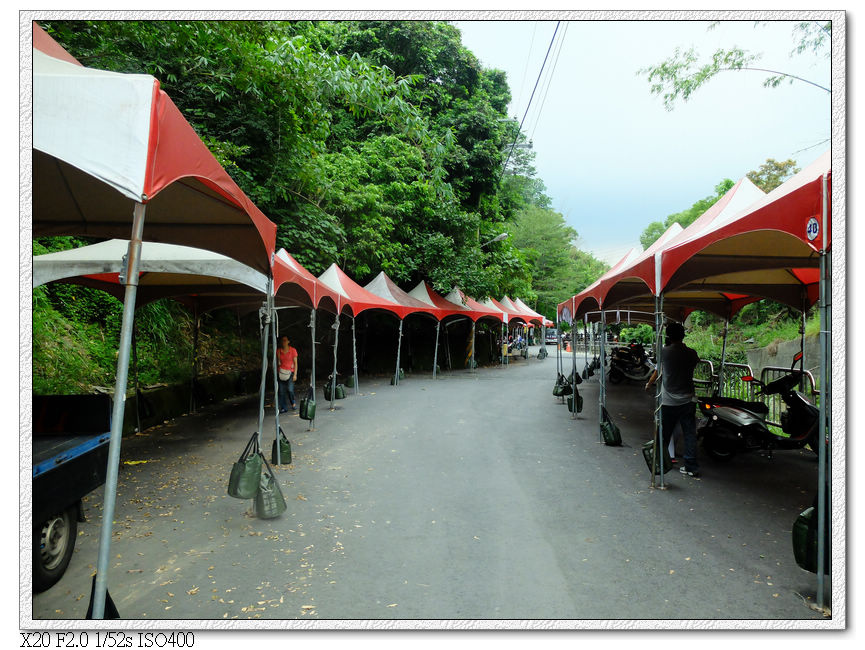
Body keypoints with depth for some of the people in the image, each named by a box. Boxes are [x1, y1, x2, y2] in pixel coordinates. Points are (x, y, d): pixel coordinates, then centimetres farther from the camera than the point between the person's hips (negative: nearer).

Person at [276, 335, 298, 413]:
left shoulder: (293, 350, 0)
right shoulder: (278, 351, 6)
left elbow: (295, 363, 1)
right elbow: (277, 362, 14)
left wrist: (295, 374, -5)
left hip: (290, 372, -2)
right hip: (281, 373, 3)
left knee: (290, 390, -16)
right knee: (281, 391, 0)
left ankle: (293, 403, 9)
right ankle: (283, 408, 11)